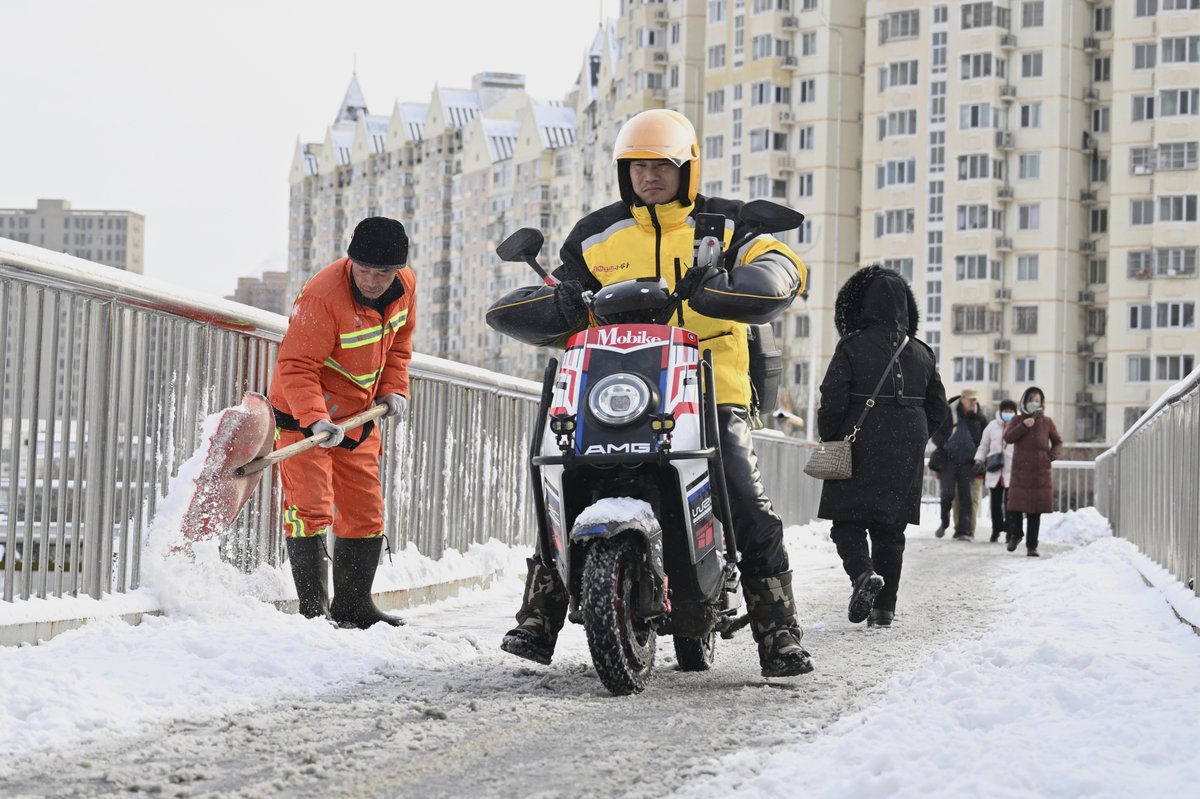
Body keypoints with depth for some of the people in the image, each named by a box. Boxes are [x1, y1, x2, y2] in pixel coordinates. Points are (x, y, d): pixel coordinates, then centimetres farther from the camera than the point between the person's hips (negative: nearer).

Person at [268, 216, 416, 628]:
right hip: (302, 414, -7)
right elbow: (297, 365, -28)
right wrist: (315, 419, -39)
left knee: (365, 512, 10)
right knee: (310, 508, -12)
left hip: (359, 416, 7)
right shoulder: (322, 296, -28)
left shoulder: (405, 285, -6)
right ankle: (313, 607, -7)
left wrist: (393, 389, 3)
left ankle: (353, 605, 20)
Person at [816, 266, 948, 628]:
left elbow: (832, 402, -13)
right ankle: (884, 607, 10)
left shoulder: (851, 348, -9)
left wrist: (829, 440, 3)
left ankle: (862, 572, -21)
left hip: (858, 451, -4)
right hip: (905, 459, 4)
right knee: (890, 530, 11)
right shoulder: (921, 354, 7)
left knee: (847, 520, 6)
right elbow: (938, 408, 11)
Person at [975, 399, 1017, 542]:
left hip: (1012, 472, -3)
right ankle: (996, 529, 20)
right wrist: (979, 460, 3)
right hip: (994, 471, 3)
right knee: (995, 503, 7)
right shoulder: (992, 426, 8)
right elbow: (983, 446, 15)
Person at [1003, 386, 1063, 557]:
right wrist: (1024, 426, -17)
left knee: (1035, 511, 2)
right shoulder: (1018, 420, 7)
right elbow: (1008, 437, -7)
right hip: (1020, 471, -1)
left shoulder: (1047, 422, 8)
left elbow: (1058, 442, 16)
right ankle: (1016, 534, 17)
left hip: (1041, 472, 1)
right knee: (1016, 506, -10)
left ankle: (1031, 546, 10)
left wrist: (1053, 454, -3)